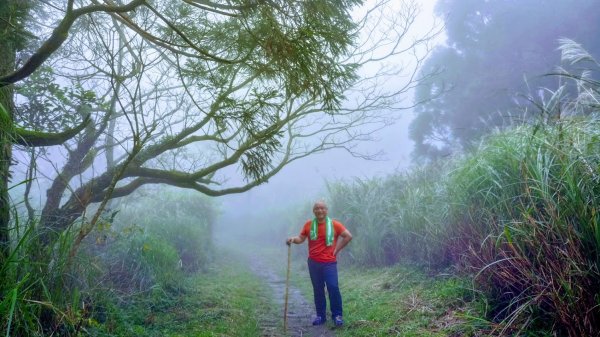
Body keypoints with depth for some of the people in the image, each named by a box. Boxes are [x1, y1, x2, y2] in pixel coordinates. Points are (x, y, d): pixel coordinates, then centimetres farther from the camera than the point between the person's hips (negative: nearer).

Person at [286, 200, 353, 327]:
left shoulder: (334, 224, -4)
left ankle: (337, 315, 4)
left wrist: (337, 250, -1)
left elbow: (348, 236, 0)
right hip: (313, 263, 3)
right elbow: (301, 238, 6)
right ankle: (321, 316, 21)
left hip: (329, 262, -2)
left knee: (333, 287, -10)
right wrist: (293, 239, -17)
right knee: (318, 290, 10)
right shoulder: (309, 224, 2)